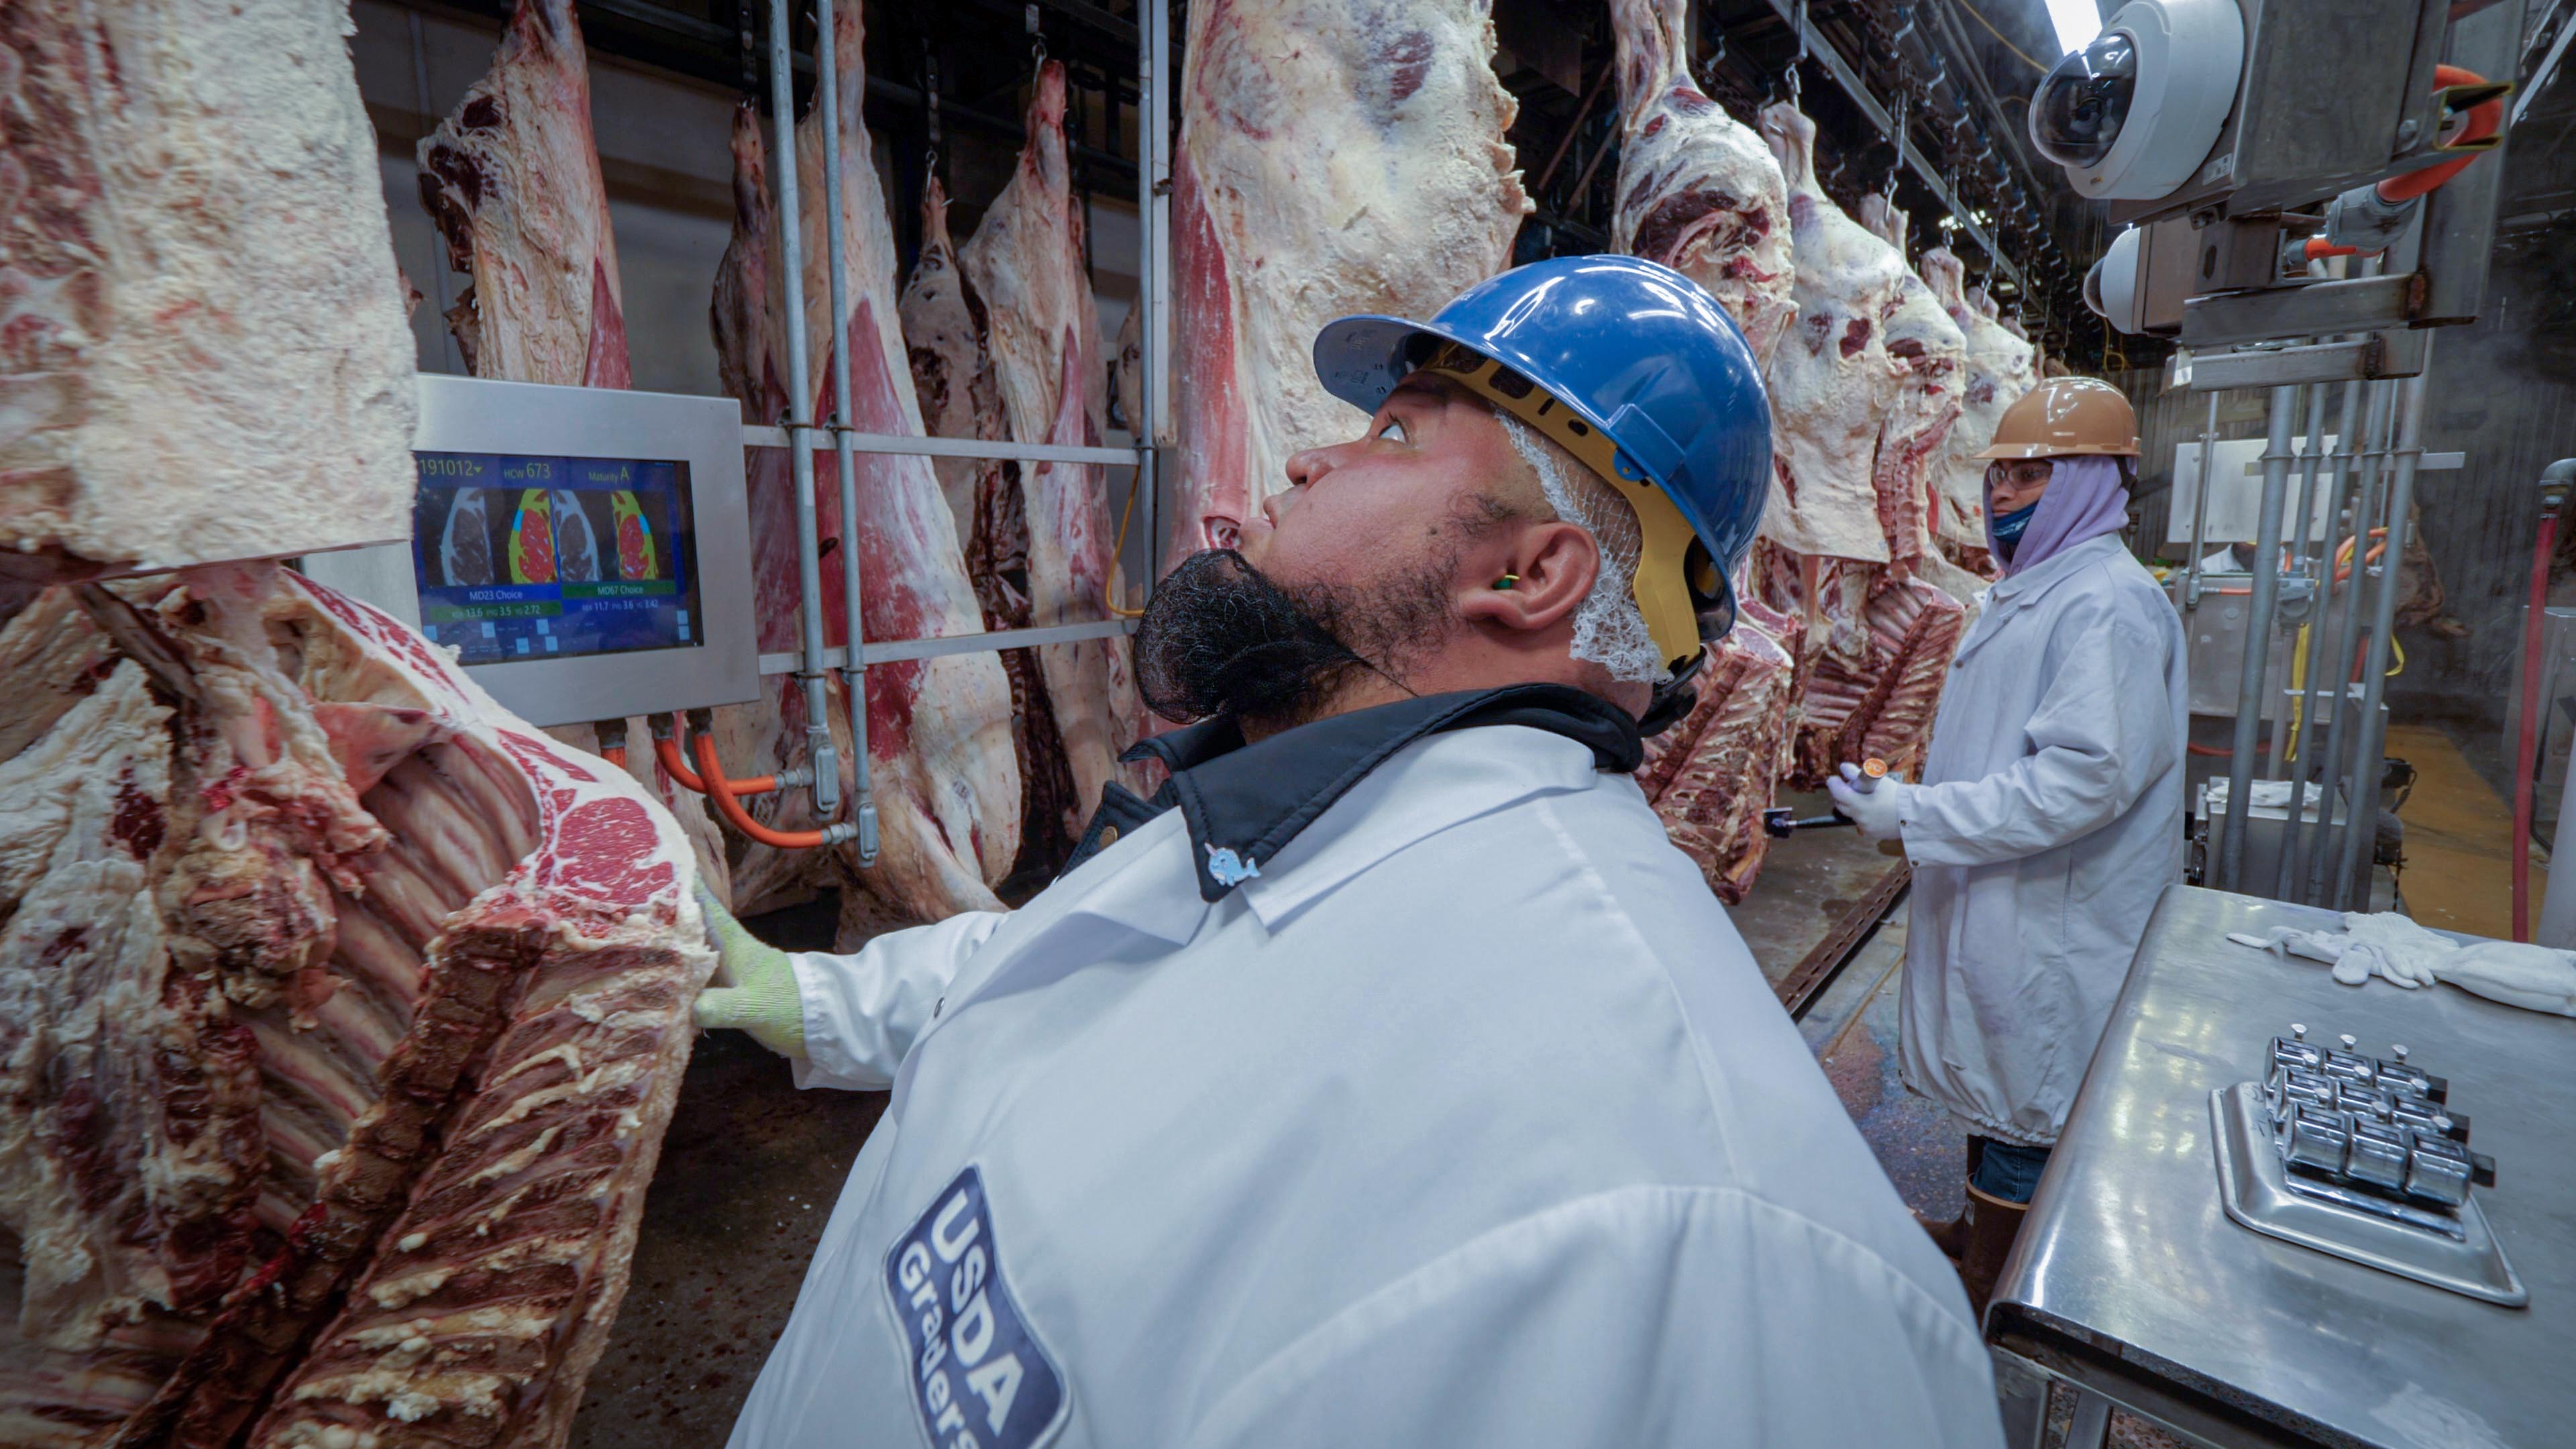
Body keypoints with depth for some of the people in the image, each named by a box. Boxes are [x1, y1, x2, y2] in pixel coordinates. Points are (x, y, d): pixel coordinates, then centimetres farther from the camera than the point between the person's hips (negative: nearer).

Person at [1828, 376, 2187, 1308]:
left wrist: (1917, 816, -27)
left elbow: (2086, 776, -28)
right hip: (1994, 900, 10)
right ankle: (1979, 1229, 41)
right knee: (1988, 1070, 22)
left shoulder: (2109, 604, -20)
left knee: (2019, 1095, 4)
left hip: (2046, 920, -10)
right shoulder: (2030, 593, 13)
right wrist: (1913, 796, 14)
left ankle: (1985, 1283, 21)